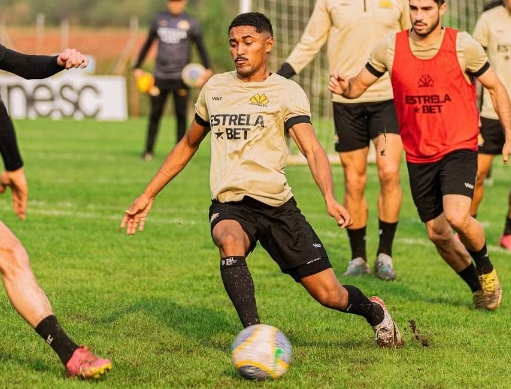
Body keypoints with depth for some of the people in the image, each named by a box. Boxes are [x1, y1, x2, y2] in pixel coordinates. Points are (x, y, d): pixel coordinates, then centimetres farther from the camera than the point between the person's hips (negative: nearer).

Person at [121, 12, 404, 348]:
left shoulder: (286, 92, -2)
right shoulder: (215, 88, 12)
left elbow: (312, 149, -15)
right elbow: (188, 145, 26)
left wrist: (330, 198, -33)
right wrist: (148, 195, 24)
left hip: (277, 204, -2)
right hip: (229, 205, 2)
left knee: (330, 294, -1)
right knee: (230, 241, -37)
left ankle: (374, 311, 33)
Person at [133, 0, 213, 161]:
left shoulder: (191, 23, 2)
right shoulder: (159, 20, 10)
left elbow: (201, 47, 1)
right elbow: (148, 44, 17)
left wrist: (207, 69, -14)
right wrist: (137, 67, 14)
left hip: (181, 77, -2)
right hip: (160, 76, 2)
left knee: (181, 114, -1)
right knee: (155, 114, 2)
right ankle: (148, 150, 8)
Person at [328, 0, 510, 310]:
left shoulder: (463, 46, -9)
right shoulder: (391, 47, -4)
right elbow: (360, 84, 7)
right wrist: (345, 87, -17)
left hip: (459, 148, -4)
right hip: (418, 154, 4)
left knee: (456, 217, -25)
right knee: (438, 233, 9)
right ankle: (478, 286, 34)